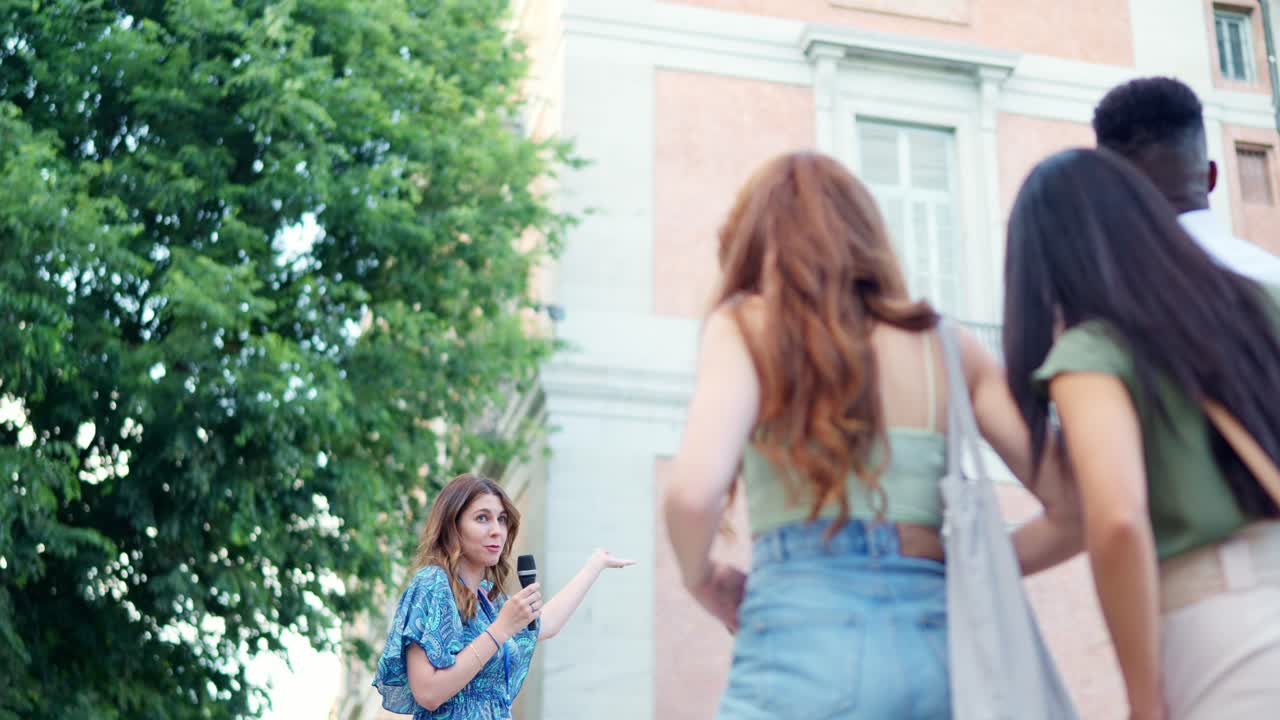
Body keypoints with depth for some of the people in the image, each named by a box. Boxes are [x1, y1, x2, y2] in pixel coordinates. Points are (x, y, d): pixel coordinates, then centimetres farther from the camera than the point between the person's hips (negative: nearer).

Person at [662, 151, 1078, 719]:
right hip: (940, 647, 5)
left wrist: (701, 578, 9)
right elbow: (1073, 507, 9)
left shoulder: (746, 325, 6)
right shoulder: (949, 346, 16)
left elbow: (694, 490, -12)